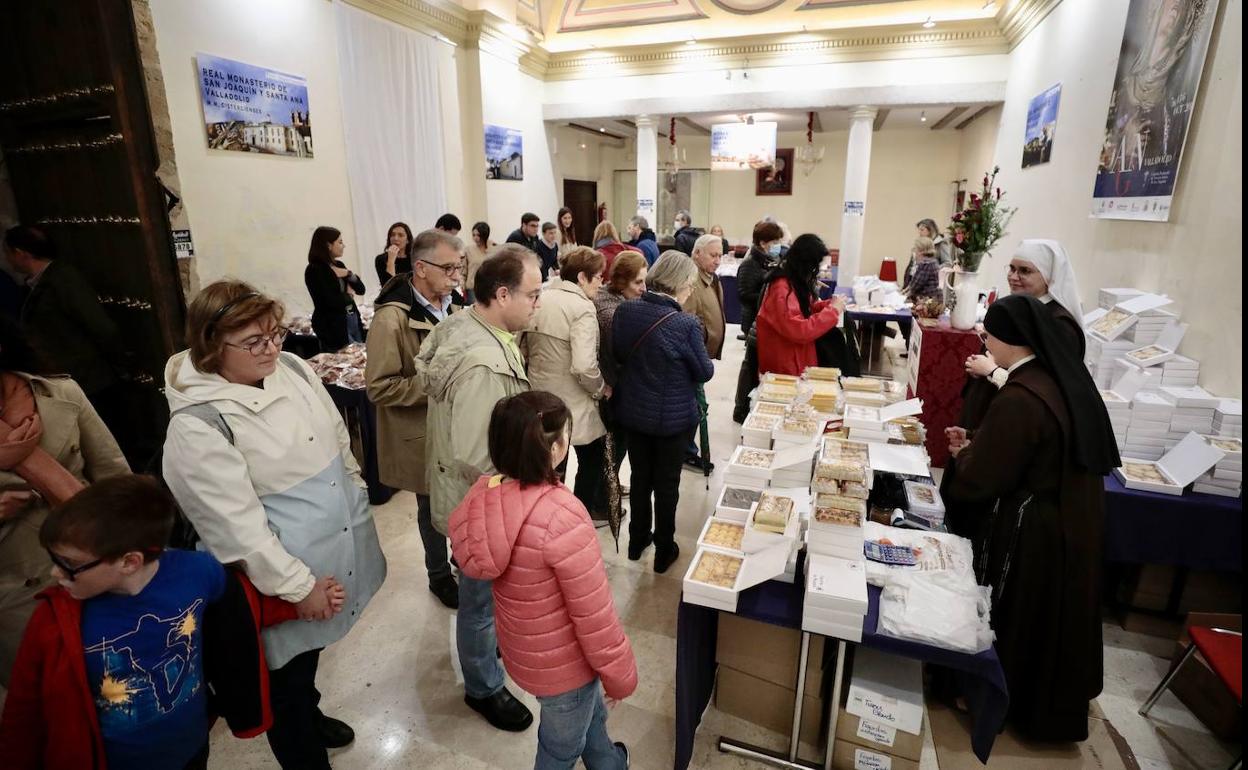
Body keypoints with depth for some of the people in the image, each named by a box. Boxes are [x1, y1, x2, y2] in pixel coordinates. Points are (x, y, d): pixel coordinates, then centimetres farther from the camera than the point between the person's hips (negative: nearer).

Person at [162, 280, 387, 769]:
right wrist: (296, 585, -18)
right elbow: (237, 525, -23)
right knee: (287, 678, 16)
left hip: (338, 547, 7)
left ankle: (311, 716, 57)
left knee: (310, 652, 30)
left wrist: (356, 504, 13)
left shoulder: (292, 369, -3)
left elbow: (339, 441, 8)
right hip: (283, 573, -7)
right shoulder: (196, 426, -23)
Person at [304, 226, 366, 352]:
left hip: (353, 320, 7)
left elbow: (360, 289, 7)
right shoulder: (314, 270, -12)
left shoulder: (339, 265, 10)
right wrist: (349, 295, -3)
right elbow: (332, 302, -21)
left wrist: (348, 274, -9)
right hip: (333, 327, -7)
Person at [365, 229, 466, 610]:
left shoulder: (452, 306, 1)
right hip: (424, 435, -5)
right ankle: (439, 576, 38)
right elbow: (379, 387, -20)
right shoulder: (391, 319, -20)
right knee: (433, 507, 15)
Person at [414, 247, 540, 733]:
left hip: (479, 496, 9)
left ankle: (490, 638, 57)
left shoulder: (461, 323, -4)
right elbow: (473, 457, -34)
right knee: (482, 597, 15)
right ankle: (483, 688, 39)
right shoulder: (484, 364, -35)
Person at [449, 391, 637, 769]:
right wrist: (620, 675, -9)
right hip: (563, 662, -7)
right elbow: (594, 615, -26)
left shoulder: (481, 496, -15)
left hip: (521, 648, 7)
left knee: (591, 715, 33)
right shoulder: (562, 517, -37)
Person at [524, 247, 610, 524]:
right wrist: (602, 389, -12)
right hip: (574, 405, -6)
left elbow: (526, 348, 9)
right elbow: (584, 366, -30)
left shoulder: (538, 300, 2)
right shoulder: (582, 308, -20)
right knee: (592, 460, 17)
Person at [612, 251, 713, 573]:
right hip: (673, 417, -4)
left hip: (632, 412, 5)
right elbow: (704, 372, -11)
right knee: (667, 484, 13)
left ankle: (637, 541, 38)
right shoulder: (686, 325, -24)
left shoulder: (625, 311, -10)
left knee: (640, 477, 21)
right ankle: (664, 551, 30)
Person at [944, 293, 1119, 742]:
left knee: (1011, 618, 12)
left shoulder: (1020, 398, -29)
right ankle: (1051, 704, 46)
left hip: (1032, 532, -9)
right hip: (1072, 520, 9)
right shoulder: (1065, 378, 0)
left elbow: (981, 480, -22)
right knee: (1052, 617, 25)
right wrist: (980, 444, 10)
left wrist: (966, 453, -3)